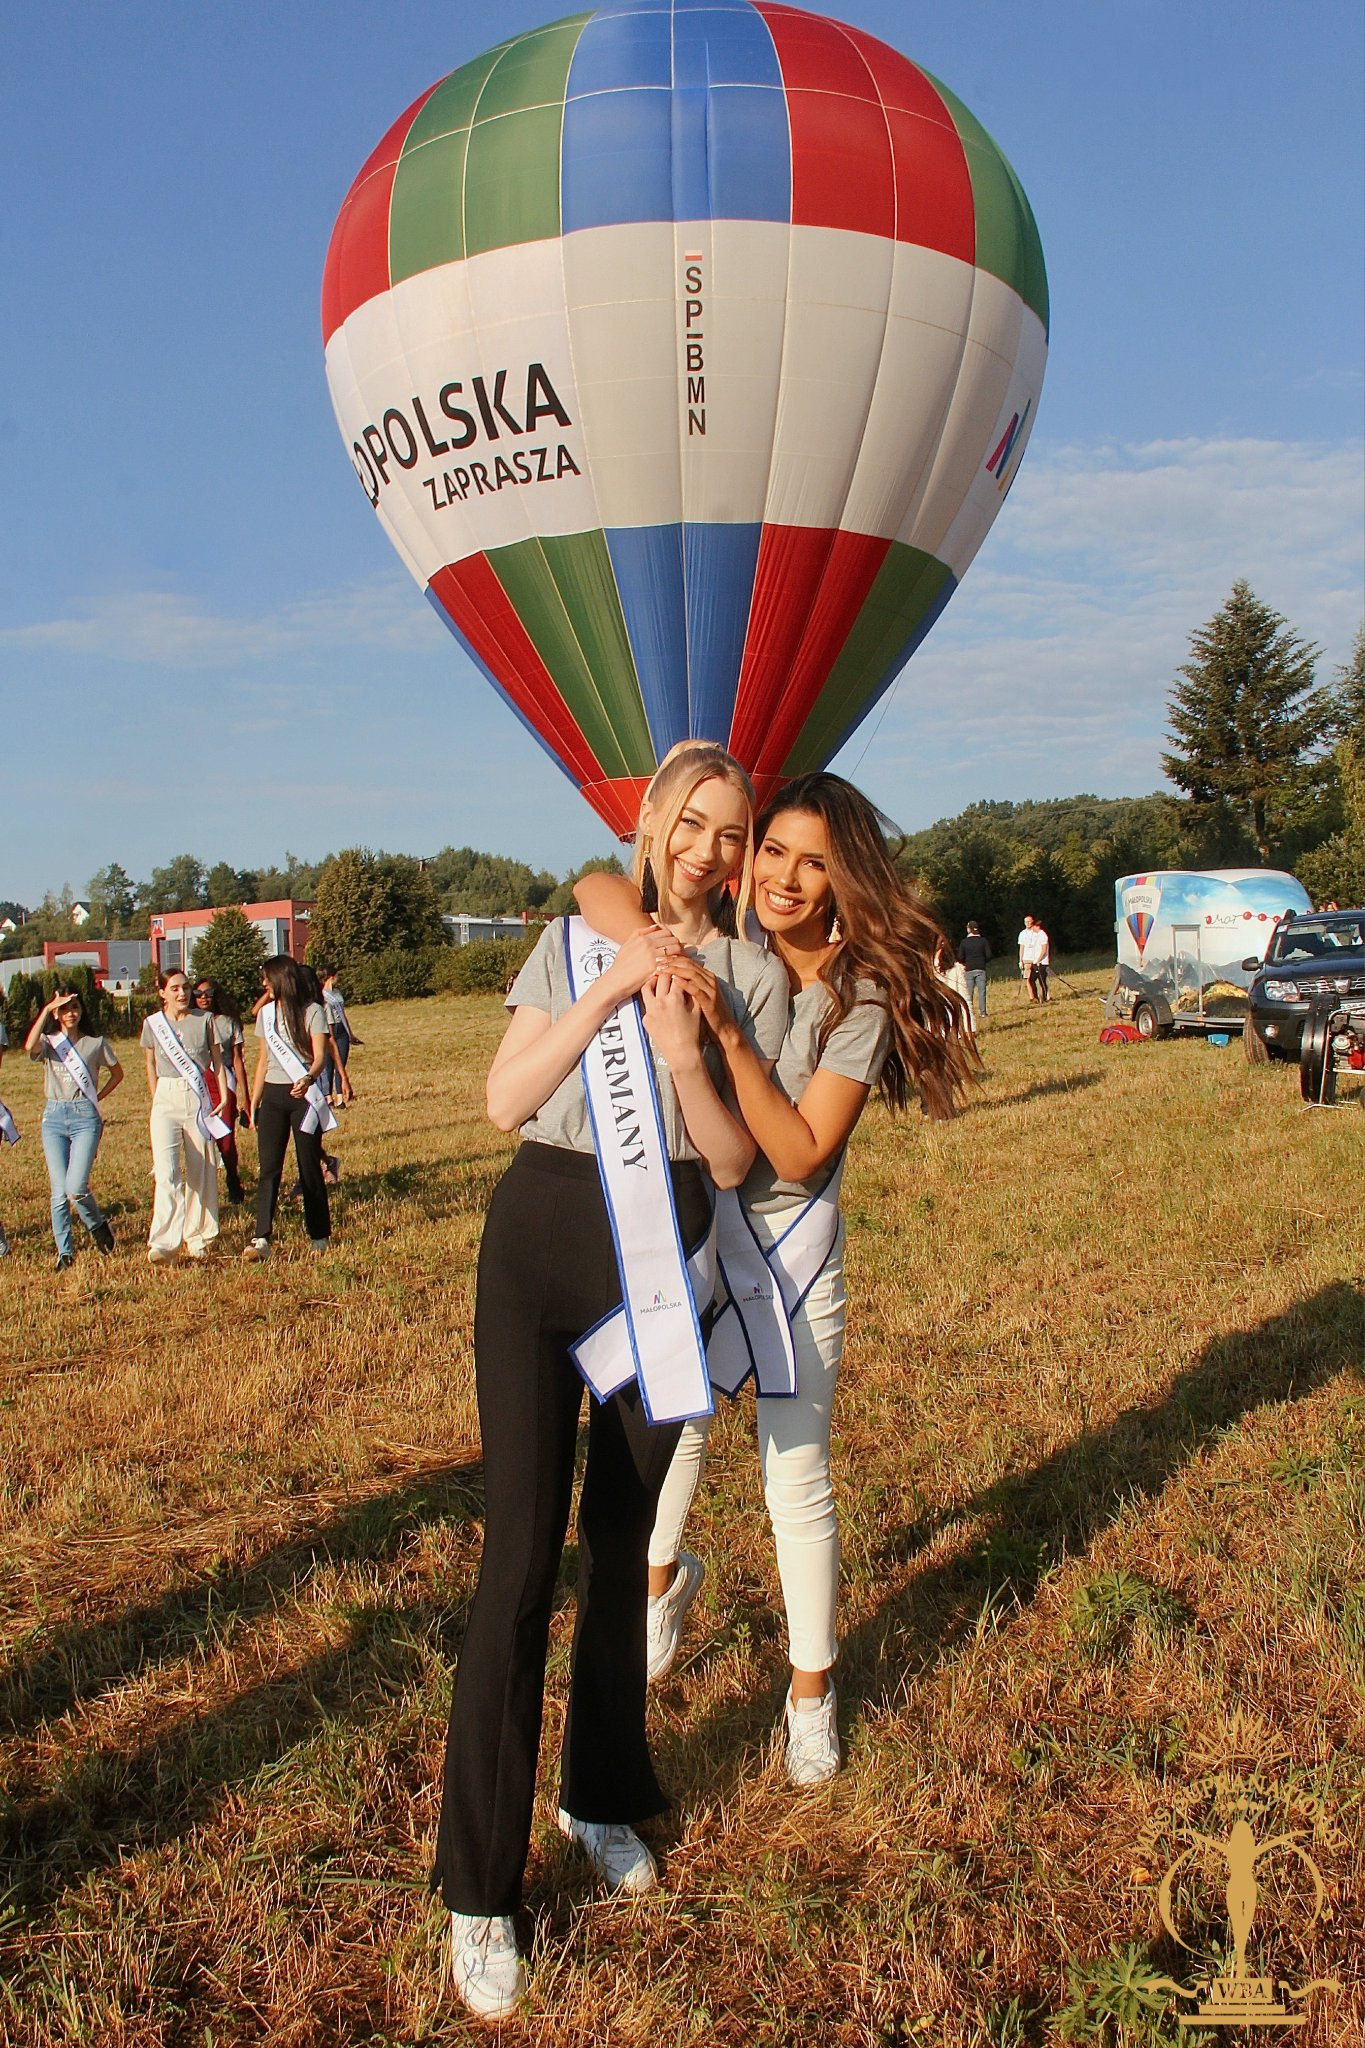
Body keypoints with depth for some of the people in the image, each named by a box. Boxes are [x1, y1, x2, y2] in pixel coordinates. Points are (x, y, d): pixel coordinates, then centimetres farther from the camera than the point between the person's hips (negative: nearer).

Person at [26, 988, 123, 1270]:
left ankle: (99, 1226, 13)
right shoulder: (48, 1042, 7)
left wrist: (96, 1098, 9)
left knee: (75, 1187, -15)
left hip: (85, 1116, -2)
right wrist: (46, 1009, -17)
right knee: (59, 1192, -1)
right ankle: (64, 1252, 9)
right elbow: (29, 1047, -18)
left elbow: (117, 1073, 20)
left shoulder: (96, 1043, 7)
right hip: (54, 1117, 2)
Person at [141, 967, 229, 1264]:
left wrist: (224, 1095, 1)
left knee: (201, 1172, 5)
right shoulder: (153, 1024, 6)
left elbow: (217, 1061, 9)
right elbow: (151, 1067, 18)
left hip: (198, 1100, 0)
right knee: (166, 1173, -13)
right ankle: (165, 1243, -18)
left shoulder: (203, 1021, 4)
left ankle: (198, 1239, 17)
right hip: (166, 1101, 0)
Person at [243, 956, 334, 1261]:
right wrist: (254, 1104, 14)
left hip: (304, 1096, -4)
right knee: (268, 1167, -7)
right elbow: (263, 1061, 17)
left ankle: (320, 1236, 14)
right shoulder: (266, 1013, 12)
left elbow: (319, 1056, -14)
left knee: (309, 1167, 1)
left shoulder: (312, 1011, -4)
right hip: (272, 1096, 4)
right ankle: (261, 1238, -14)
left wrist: (307, 1079, -35)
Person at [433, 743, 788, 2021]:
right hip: (539, 1242, -2)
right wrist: (607, 991, -16)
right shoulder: (577, 939, 3)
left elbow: (734, 1164, -1)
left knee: (620, 1542, 13)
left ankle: (603, 1799, 34)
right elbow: (505, 1101, -8)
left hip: (663, 1261, 2)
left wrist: (686, 1055, -18)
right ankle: (477, 1889, 4)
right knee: (521, 1555, -6)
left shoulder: (752, 975, 4)